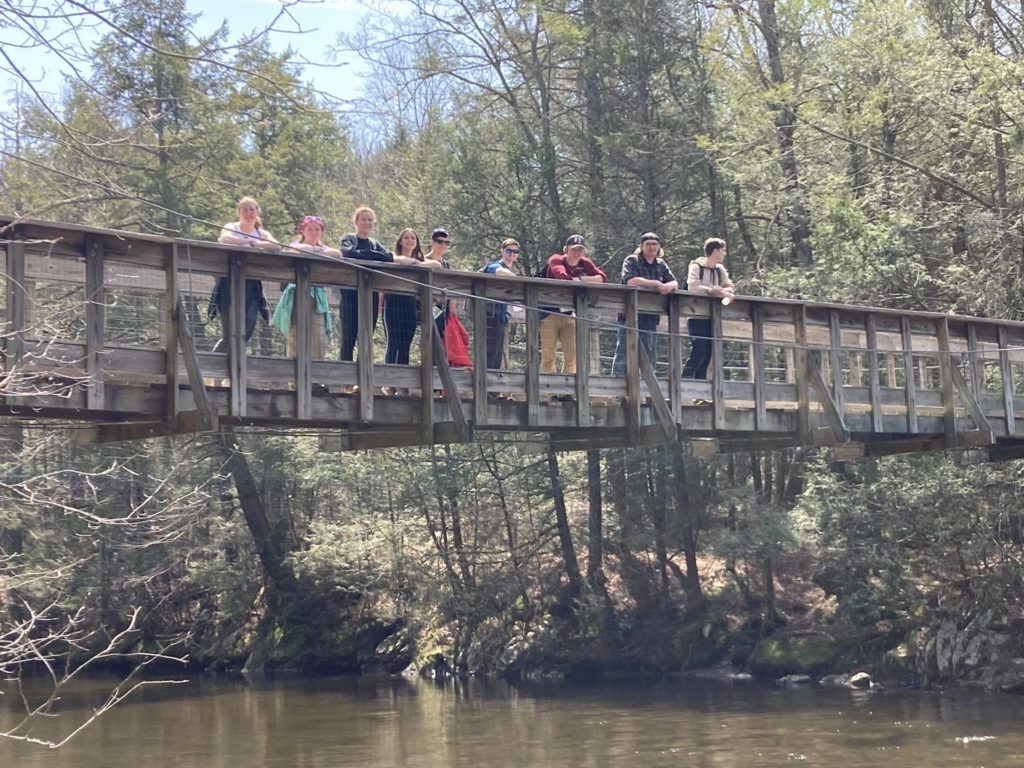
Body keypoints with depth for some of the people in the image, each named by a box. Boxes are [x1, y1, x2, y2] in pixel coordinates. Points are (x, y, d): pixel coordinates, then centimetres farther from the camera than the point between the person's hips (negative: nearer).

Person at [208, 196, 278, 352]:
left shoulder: (262, 233, 17)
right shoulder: (230, 228, 7)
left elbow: (276, 246, -5)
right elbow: (225, 239, -18)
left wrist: (254, 244, -17)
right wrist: (250, 242, -10)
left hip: (251, 286, 4)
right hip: (229, 284, -4)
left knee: (246, 333, -6)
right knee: (230, 335, -9)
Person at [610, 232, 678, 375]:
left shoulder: (661, 265, 17)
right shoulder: (631, 261, -2)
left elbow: (674, 283, 11)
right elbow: (630, 280, -19)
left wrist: (667, 286, -14)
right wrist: (656, 284, -18)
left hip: (650, 318, 6)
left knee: (650, 356, 11)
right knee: (624, 353, -9)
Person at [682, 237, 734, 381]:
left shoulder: (720, 269, 15)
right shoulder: (696, 267, -5)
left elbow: (729, 287, 7)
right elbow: (692, 287, -21)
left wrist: (723, 291, -15)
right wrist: (712, 290, -18)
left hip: (712, 318, 7)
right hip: (697, 318, -7)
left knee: (707, 354, 6)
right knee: (698, 353, -16)